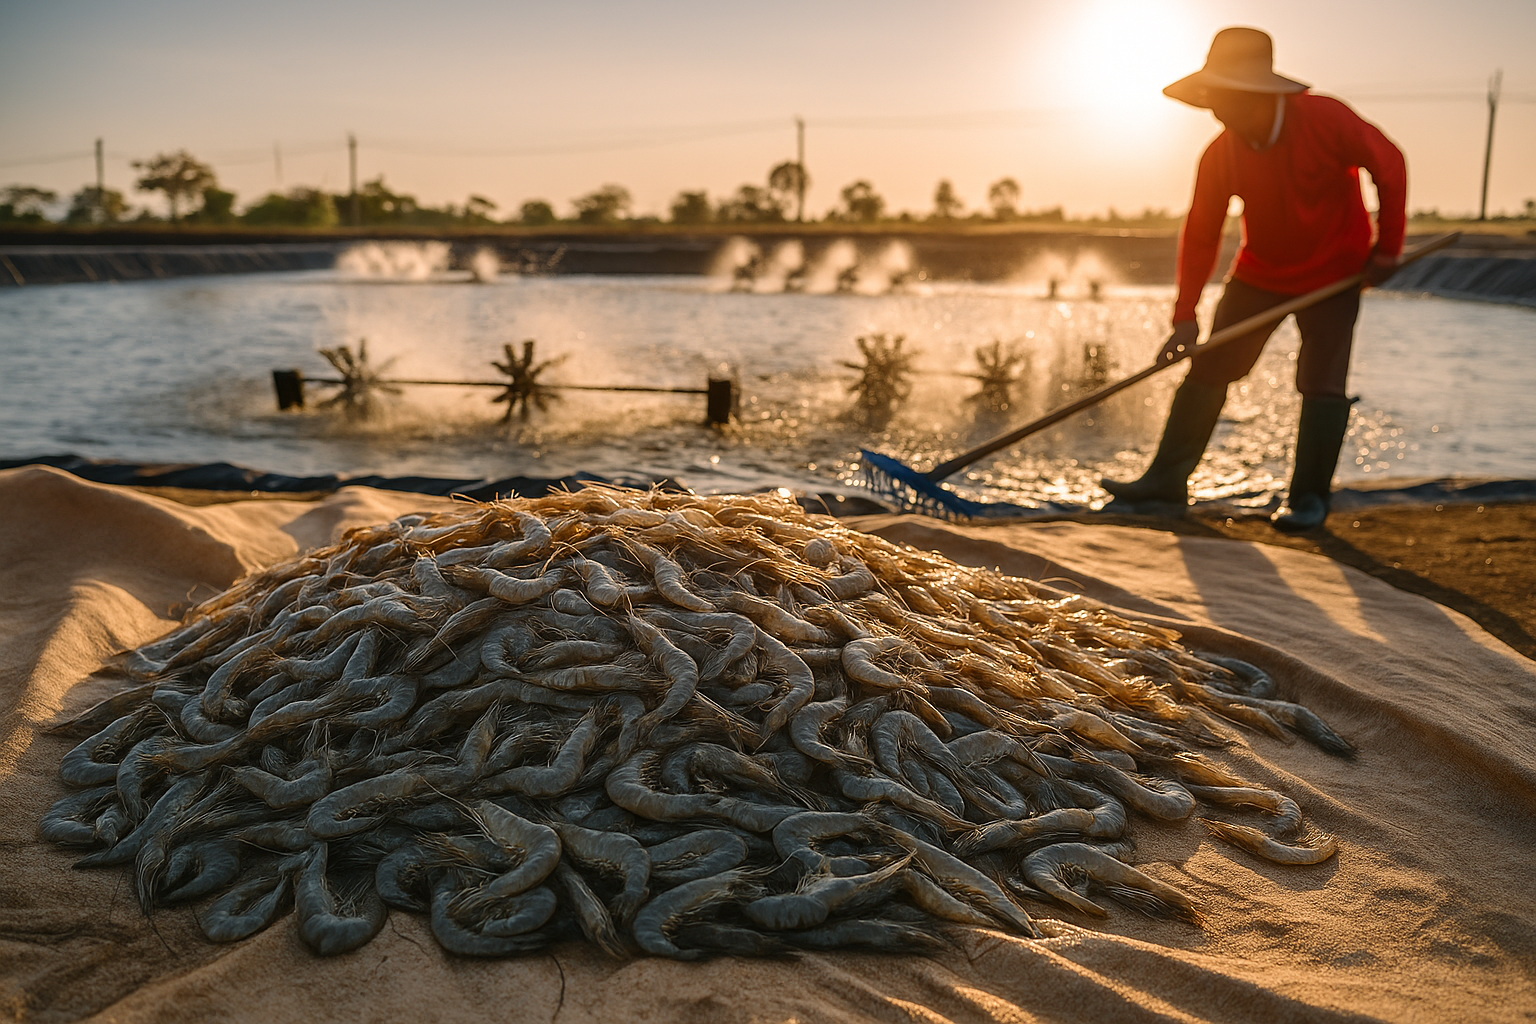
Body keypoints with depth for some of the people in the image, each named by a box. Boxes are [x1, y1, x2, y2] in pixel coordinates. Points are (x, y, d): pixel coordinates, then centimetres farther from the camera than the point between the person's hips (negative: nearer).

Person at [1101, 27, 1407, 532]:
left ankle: (1309, 499, 0)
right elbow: (1200, 234, -10)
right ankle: (1167, 477, 7)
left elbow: (1389, 163, -12)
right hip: (1259, 273, 3)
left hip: (1333, 271, -3)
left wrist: (1387, 246, -10)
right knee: (1207, 370, 0)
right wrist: (1185, 314, -16)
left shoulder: (1325, 119, -23)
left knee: (1321, 383, -10)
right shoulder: (1219, 155, -14)